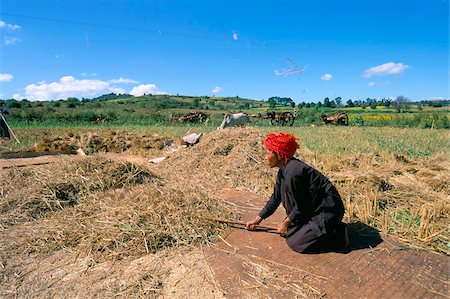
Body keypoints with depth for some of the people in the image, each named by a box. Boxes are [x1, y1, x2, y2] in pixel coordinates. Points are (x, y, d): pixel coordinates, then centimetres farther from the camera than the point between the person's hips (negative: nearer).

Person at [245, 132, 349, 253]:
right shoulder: (283, 171, 2)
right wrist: (257, 219, 15)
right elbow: (275, 199, 11)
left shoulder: (293, 172, -28)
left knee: (294, 242, -9)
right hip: (313, 210, 9)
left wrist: (286, 223, -4)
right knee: (287, 232, 11)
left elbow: (300, 206, -20)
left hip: (327, 211, -9)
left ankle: (338, 234, 0)